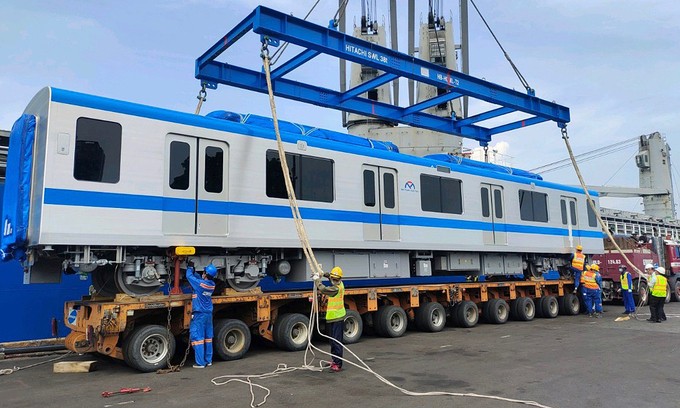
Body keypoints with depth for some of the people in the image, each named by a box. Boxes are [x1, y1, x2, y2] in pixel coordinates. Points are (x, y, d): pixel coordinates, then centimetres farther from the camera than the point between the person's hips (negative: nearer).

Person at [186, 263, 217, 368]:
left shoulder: (200, 283, -17)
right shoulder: (212, 285, 2)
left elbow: (189, 276, -3)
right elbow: (198, 277, 19)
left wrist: (190, 267, 15)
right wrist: (192, 269, 21)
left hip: (199, 314, -7)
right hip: (209, 314, 7)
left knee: (197, 337, -1)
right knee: (208, 337, 13)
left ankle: (200, 362, -1)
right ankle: (208, 360, 21)